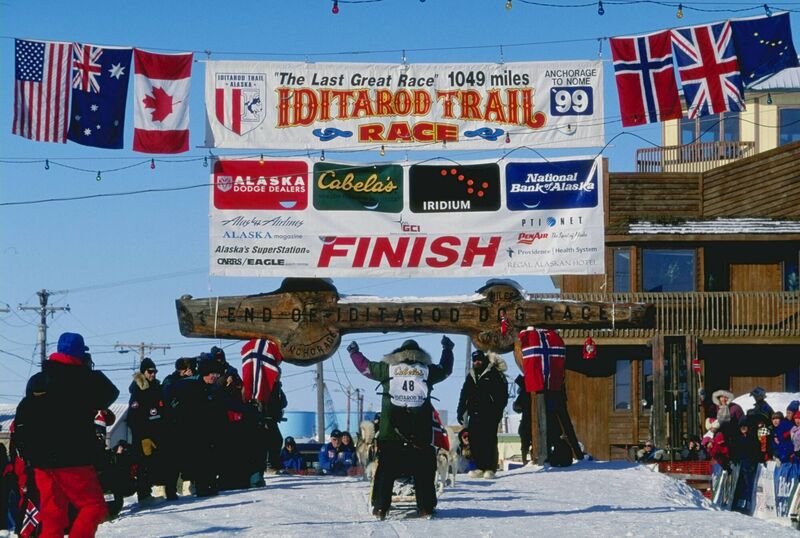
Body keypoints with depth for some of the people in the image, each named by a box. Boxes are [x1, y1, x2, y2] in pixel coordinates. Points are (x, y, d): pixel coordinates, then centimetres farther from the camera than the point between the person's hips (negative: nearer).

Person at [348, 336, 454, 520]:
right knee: (423, 470, 7)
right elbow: (445, 369, 28)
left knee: (386, 469, 4)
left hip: (390, 430, 0)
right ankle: (426, 507, 4)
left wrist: (353, 352, 37)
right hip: (421, 432, 0)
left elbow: (365, 366, 19)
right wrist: (447, 349, 46)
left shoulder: (388, 368, 7)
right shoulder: (427, 370, 9)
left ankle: (380, 507, 1)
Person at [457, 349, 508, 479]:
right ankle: (479, 467, 5)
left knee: (489, 441, -7)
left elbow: (502, 394, -6)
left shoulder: (494, 374, -1)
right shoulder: (471, 376, 19)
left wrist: (498, 411, -15)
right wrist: (460, 412, 16)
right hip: (474, 414, 6)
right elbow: (464, 395, 23)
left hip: (489, 414, -6)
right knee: (474, 440, 0)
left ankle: (490, 468, -7)